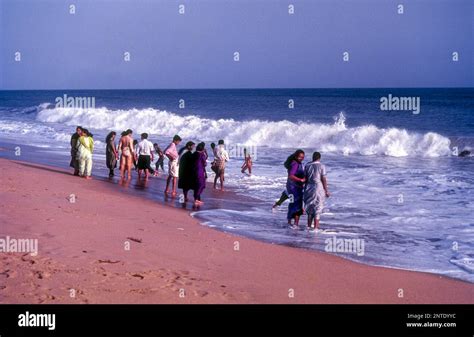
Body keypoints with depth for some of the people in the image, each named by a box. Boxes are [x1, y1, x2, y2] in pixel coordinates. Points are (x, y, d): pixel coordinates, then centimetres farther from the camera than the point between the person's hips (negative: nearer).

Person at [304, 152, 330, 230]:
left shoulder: (307, 165, 3)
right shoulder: (321, 166, -8)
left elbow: (305, 178, 5)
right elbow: (324, 179, -9)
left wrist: (305, 188, 16)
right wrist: (326, 191, -2)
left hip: (309, 188, 4)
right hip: (318, 188, -4)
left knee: (310, 207, 17)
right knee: (317, 208, 2)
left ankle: (309, 226, 22)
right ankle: (315, 227, -1)